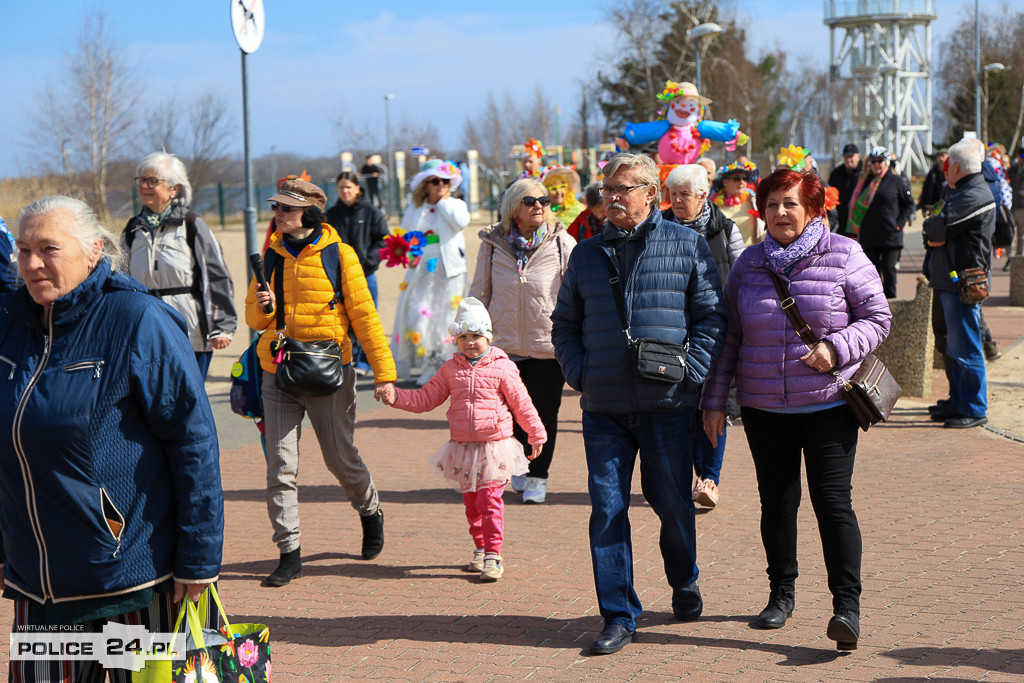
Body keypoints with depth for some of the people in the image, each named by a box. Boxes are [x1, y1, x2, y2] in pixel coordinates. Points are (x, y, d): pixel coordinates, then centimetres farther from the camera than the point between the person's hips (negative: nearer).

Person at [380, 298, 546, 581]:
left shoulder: (501, 368, -4)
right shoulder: (450, 369, 6)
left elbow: (521, 404, 3)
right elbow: (426, 398, 12)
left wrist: (536, 435, 9)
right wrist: (397, 397, -1)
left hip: (494, 446, -4)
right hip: (462, 447, 4)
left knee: (489, 499, -9)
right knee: (471, 502, 11)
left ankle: (492, 556, -4)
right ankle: (480, 549, 24)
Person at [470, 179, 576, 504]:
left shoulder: (563, 244, -3)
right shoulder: (493, 244, 1)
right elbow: (479, 293, 11)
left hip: (548, 344, -2)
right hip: (504, 343, 2)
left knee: (544, 412, 5)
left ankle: (538, 477, 20)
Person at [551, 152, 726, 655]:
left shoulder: (687, 247, 3)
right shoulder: (587, 254, 12)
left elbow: (711, 316, 2)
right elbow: (564, 324, 18)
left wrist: (691, 372, -8)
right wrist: (579, 372, 3)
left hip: (668, 406, -2)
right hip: (604, 409, 2)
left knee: (673, 503, 8)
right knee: (607, 508, -2)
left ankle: (684, 582, 36)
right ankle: (618, 616, 5)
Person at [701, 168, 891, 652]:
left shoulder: (844, 256, -2)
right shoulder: (750, 263, 7)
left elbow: (877, 318, 1)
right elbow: (728, 334, 11)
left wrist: (837, 349, -16)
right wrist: (714, 399, 9)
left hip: (828, 404, -3)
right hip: (763, 407, 3)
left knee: (833, 501, -10)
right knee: (776, 502, 10)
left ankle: (847, 605, -8)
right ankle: (782, 593, 26)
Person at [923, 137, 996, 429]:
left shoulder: (974, 197, -17)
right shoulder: (963, 192, 19)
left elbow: (936, 230, -21)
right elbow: (935, 234, 18)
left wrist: (930, 228, 0)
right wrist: (936, 237, -4)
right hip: (952, 282, 11)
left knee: (966, 349, -6)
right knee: (957, 349, 16)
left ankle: (974, 409, -1)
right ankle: (958, 403, 24)